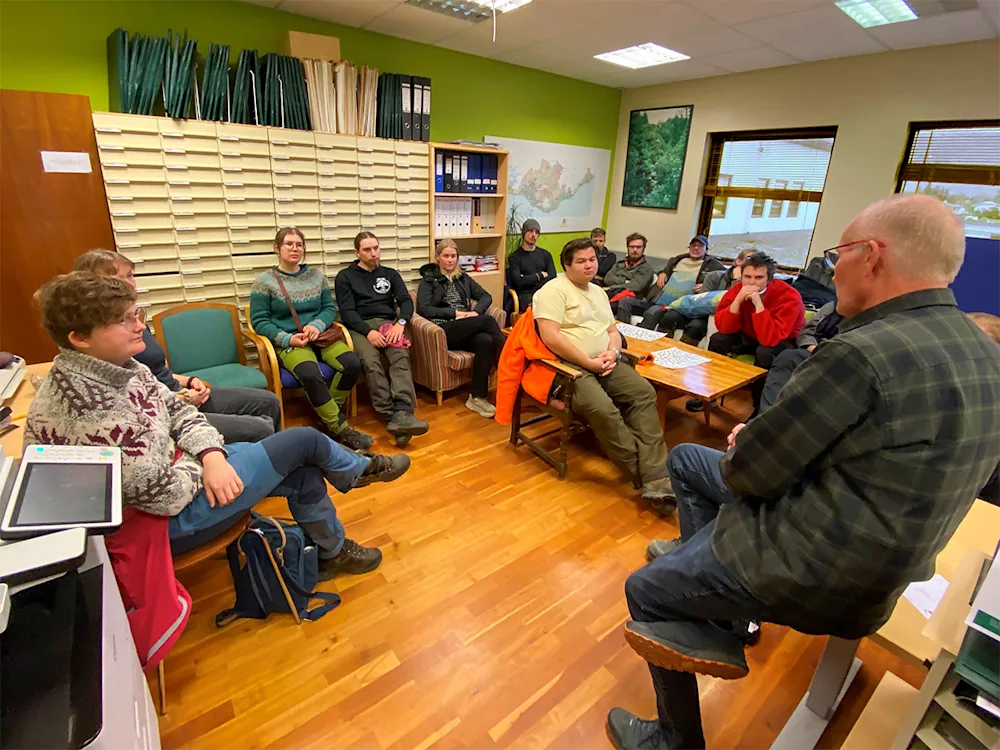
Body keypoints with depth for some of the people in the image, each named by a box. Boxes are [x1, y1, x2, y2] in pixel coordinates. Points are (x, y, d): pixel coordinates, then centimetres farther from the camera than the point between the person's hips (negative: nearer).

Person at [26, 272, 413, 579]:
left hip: (175, 467, 9)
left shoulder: (117, 367, -3)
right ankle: (361, 469, 26)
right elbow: (163, 495, -29)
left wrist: (210, 454, -14)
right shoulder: (87, 410, -32)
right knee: (304, 440, -7)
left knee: (304, 474, 6)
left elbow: (176, 410, 4)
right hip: (172, 517, -8)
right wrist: (202, 461, -8)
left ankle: (332, 552, 29)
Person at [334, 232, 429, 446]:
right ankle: (394, 417, -41)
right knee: (371, 362, -34)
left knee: (401, 356, -32)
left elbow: (406, 301, 9)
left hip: (388, 324, 2)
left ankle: (402, 414, -49)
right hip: (360, 327, -1)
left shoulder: (390, 274, 22)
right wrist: (368, 331, -17)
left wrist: (400, 323, -13)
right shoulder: (345, 277, 14)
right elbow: (347, 312, 1)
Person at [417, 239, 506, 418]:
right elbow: (424, 309, -5)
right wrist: (455, 313, -11)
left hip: (468, 330, 4)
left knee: (485, 341, -33)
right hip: (444, 330, -4)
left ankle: (477, 397, -27)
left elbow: (486, 296, 14)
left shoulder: (463, 278, 24)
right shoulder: (428, 280, 11)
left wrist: (476, 312, -7)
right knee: (488, 320, -28)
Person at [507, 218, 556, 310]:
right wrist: (540, 275, 5)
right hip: (525, 295, -4)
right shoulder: (515, 257, 8)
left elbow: (552, 277, 4)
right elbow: (519, 281, -5)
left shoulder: (545, 254, 18)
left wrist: (528, 280, -8)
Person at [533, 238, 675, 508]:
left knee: (644, 392, -16)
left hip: (603, 362, 8)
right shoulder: (554, 290, -6)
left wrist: (613, 352, -3)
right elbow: (550, 337, -18)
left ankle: (656, 479, -19)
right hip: (567, 365, -7)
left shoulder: (598, 292, 21)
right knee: (602, 408, -31)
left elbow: (612, 330, 22)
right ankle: (648, 474, -15)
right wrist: (589, 362, -17)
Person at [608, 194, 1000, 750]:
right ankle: (695, 559, 33)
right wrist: (762, 439, 5)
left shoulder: (862, 354, -29)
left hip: (816, 576, -9)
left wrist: (745, 448, 1)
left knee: (645, 591, 11)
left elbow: (749, 473, -22)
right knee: (685, 459, 18)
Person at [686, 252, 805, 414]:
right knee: (718, 339, -16)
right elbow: (724, 328, -21)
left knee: (764, 353, -34)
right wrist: (738, 300, -34)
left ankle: (760, 407, -14)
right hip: (751, 336, 5)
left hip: (785, 341, -4)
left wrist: (758, 304, -43)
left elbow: (770, 339, -38)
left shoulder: (788, 296, -30)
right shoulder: (738, 289, -16)